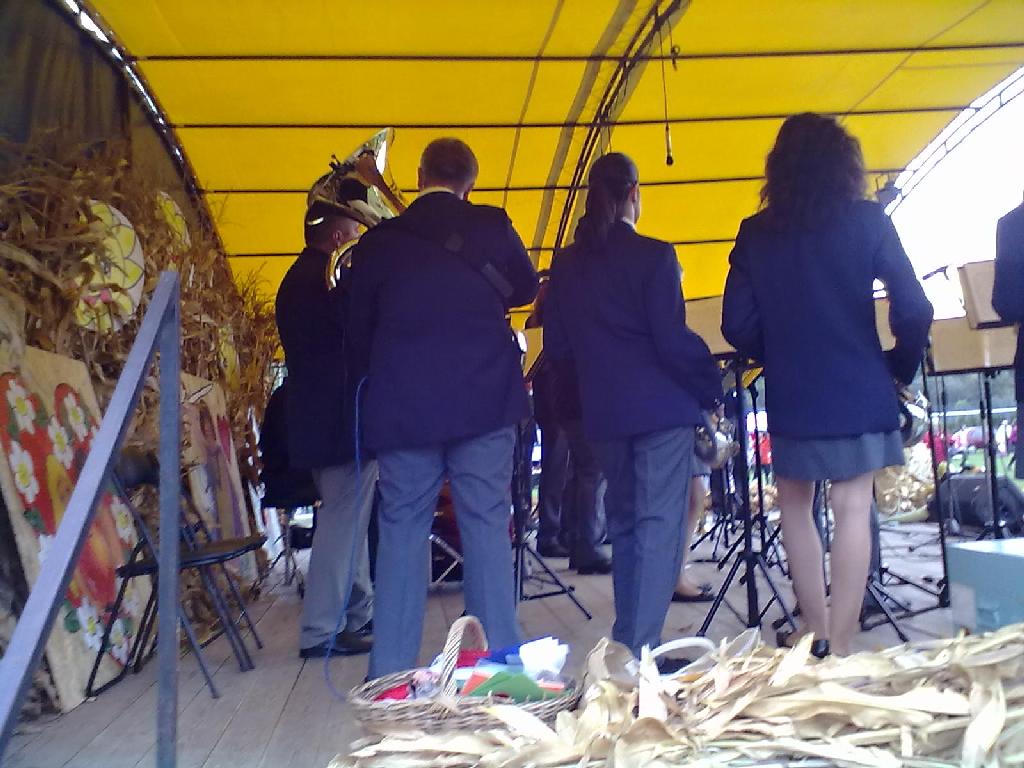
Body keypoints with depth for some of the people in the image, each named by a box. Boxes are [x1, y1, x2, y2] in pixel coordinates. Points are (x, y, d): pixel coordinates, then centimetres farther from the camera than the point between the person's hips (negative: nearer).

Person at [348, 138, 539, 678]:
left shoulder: (378, 242, 5)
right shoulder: (492, 228, 2)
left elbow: (359, 330, 11)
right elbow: (525, 289, 20)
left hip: (401, 406, 1)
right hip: (484, 400, -1)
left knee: (401, 531, 7)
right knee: (486, 526, 3)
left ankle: (390, 671, 10)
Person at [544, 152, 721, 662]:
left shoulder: (566, 265, 5)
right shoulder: (654, 256, -10)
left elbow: (556, 347, 7)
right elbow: (673, 340, -14)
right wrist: (710, 386, 0)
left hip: (603, 411, 6)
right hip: (662, 407, -5)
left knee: (623, 523, 17)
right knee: (659, 525, -1)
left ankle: (626, 642, 27)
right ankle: (641, 647, -2)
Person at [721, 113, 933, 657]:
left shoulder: (756, 233, 0)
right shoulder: (868, 222, -3)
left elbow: (737, 324, -2)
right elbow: (913, 311, -9)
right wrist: (901, 366, 8)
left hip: (791, 395, 1)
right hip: (859, 391, -1)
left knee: (794, 503, 15)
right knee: (853, 509, 2)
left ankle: (817, 634, 19)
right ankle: (839, 645, 4)